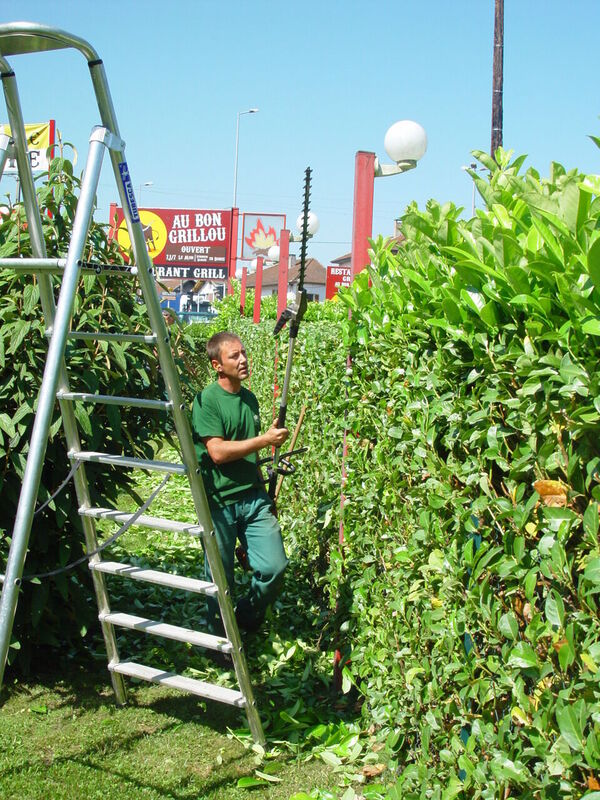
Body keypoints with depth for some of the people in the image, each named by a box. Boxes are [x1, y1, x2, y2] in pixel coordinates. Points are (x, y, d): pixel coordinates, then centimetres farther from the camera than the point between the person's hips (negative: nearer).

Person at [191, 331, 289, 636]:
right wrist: (265, 439, -17)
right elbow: (218, 452, -19)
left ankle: (248, 618, 25)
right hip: (220, 503, -5)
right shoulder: (206, 401, -10)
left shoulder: (249, 398, 12)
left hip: (253, 498, 6)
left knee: (275, 567, -3)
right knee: (220, 580, 4)